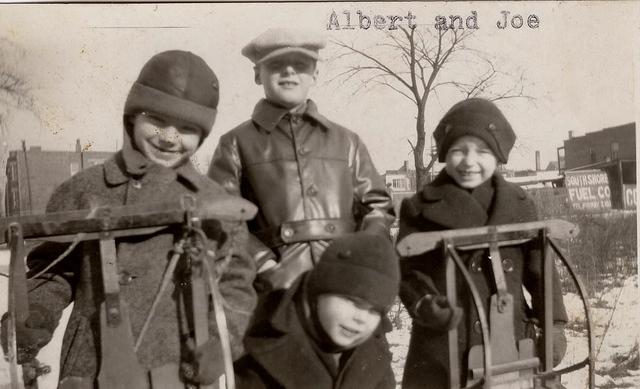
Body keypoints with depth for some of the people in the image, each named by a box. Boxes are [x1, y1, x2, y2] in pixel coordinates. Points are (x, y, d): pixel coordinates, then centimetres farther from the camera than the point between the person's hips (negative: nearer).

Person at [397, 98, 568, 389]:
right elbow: (407, 270, -1)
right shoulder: (422, 208, -1)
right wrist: (424, 304, -20)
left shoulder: (519, 205, 5)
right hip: (440, 352, -1)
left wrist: (552, 324, 1)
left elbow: (540, 269, 9)